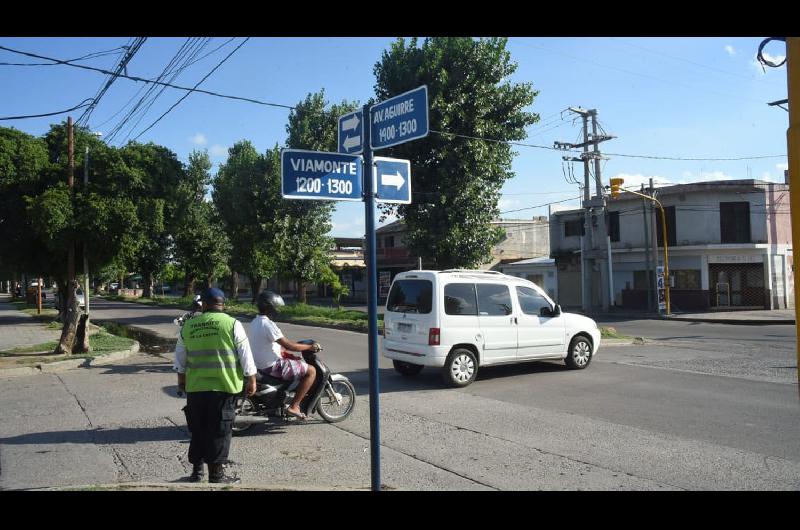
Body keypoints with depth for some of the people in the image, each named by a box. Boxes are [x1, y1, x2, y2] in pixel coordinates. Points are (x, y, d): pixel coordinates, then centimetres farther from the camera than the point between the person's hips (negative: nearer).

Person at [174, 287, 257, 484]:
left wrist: (181, 379, 29)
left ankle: (196, 471, 25)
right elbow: (246, 356, -4)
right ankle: (216, 475, 8)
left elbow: (180, 359, 16)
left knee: (198, 430, 16)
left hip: (195, 387, 4)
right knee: (219, 431, 4)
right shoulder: (232, 324, -5)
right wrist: (251, 380, 4)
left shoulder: (187, 326, 6)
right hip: (223, 387, -4)